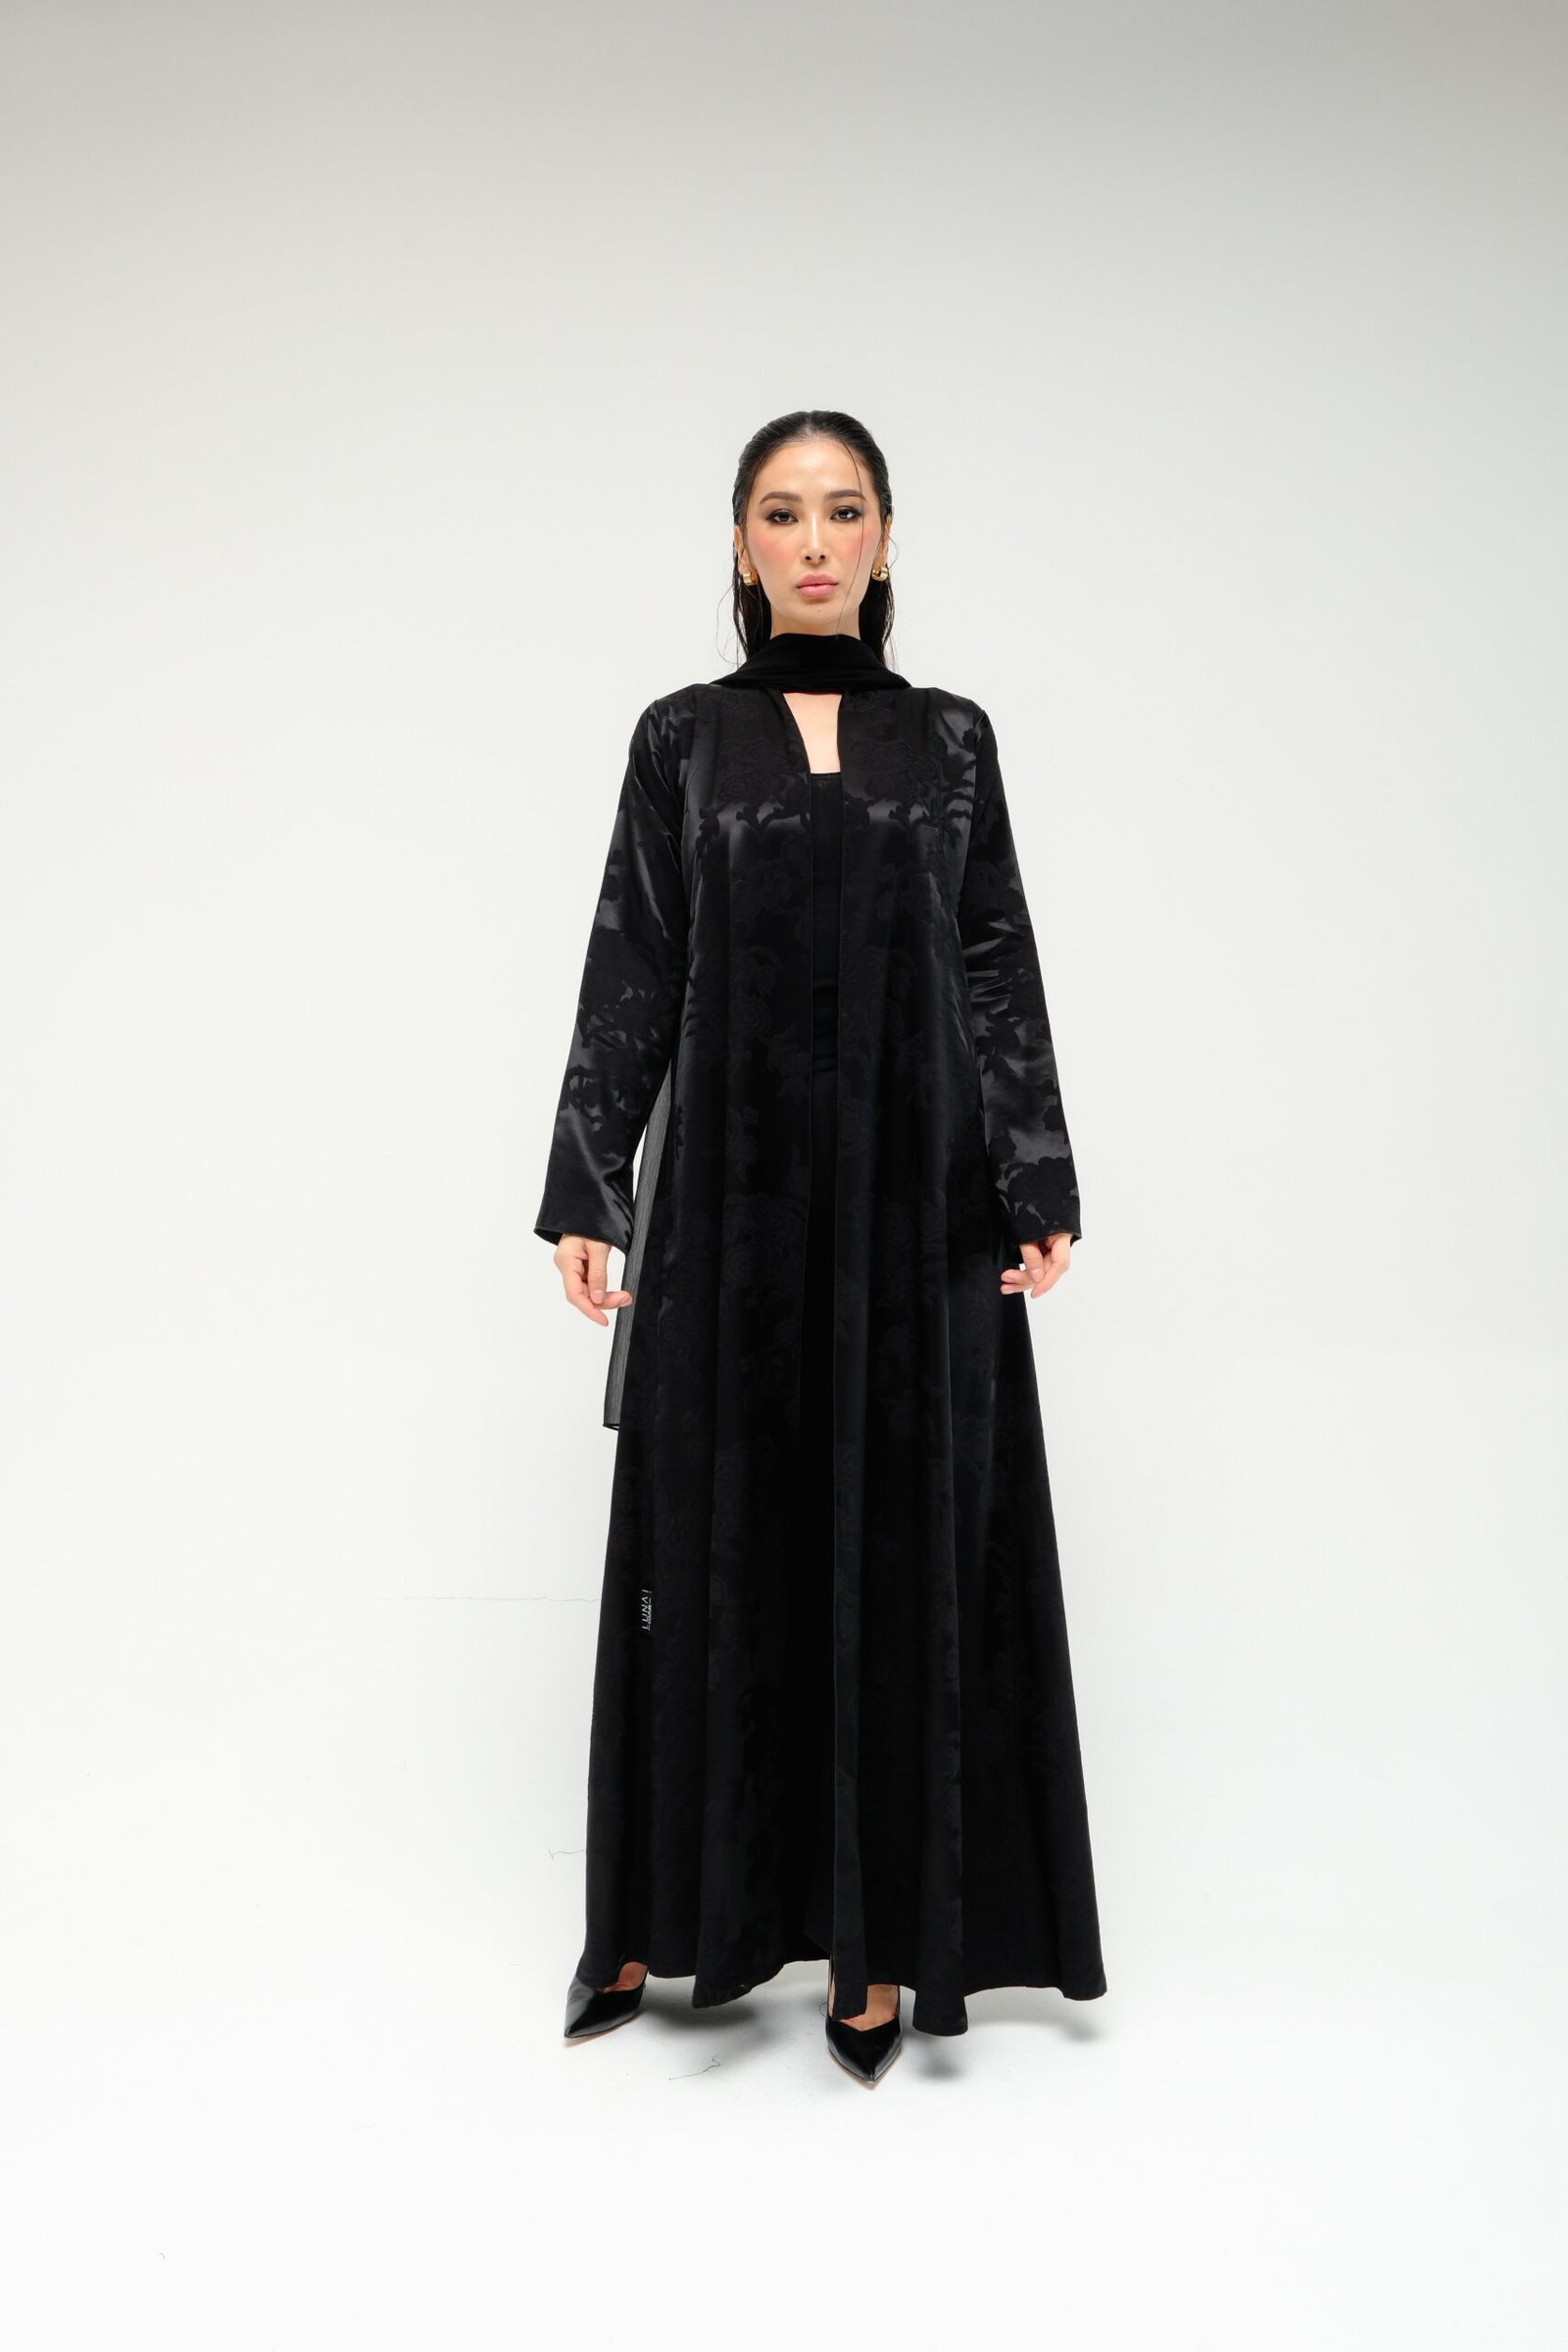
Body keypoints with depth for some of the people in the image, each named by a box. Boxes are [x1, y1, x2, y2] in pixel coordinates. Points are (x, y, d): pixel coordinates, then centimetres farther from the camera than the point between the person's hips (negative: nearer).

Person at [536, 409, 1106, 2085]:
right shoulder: (682, 735, 8)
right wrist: (583, 1192, -3)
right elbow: (629, 973, 4)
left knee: (906, 1540, 3)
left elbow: (1001, 972, 5)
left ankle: (879, 1933, 15)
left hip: (917, 1185, 1)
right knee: (712, 1538, 4)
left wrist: (1038, 1191, -3)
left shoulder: (952, 738, 9)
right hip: (732, 1180, 0)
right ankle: (667, 1908, 20)